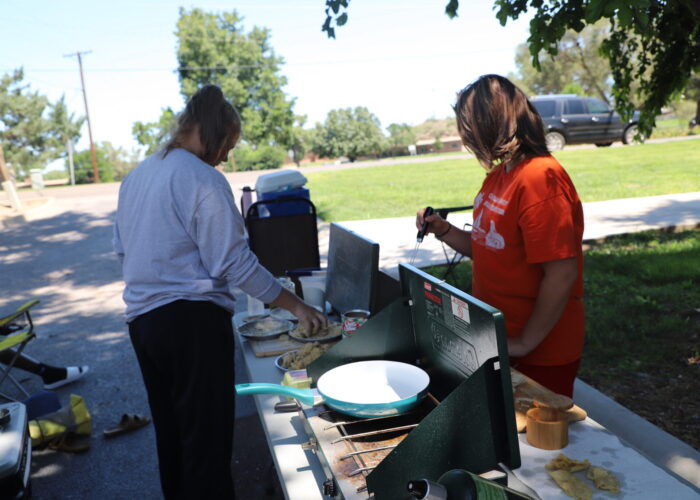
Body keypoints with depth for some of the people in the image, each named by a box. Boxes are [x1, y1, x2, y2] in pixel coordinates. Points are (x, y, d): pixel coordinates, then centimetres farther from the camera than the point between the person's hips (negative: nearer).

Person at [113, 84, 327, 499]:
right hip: (193, 320, -8)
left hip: (141, 320, 9)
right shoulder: (203, 179, -13)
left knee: (171, 432, 20)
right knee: (208, 437, 2)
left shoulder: (136, 176, 13)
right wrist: (295, 305, -8)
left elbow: (122, 250, 20)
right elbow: (234, 262, -15)